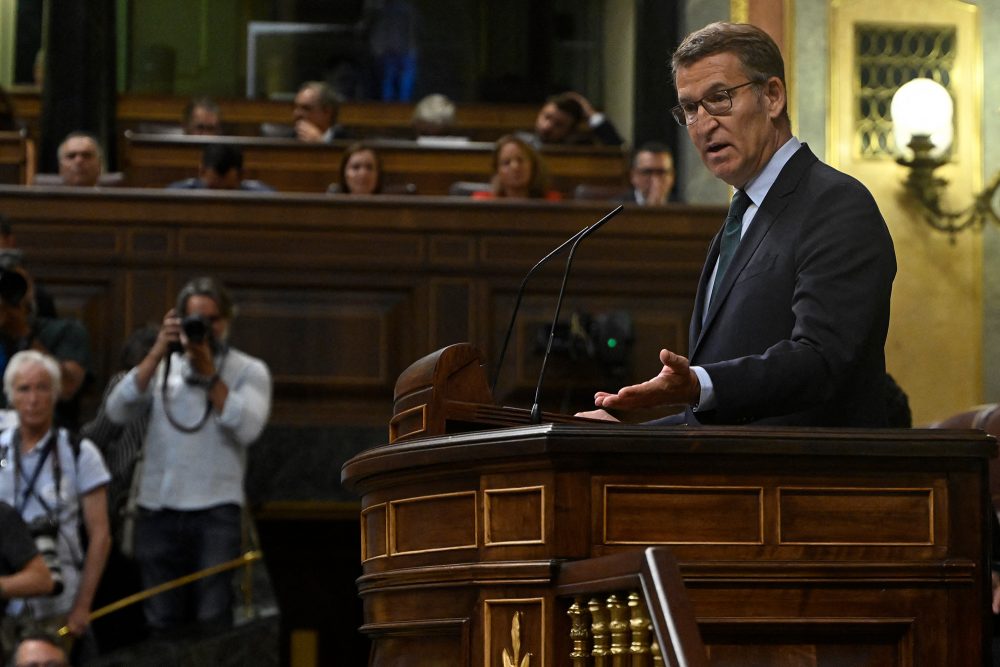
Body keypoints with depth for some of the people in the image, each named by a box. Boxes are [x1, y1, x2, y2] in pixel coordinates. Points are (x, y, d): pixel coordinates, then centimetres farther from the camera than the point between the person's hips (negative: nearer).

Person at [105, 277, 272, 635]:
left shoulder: (249, 371, 7)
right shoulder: (161, 367, 14)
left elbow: (248, 428, -10)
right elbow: (117, 411, -1)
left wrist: (209, 375, -11)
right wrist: (157, 353, -6)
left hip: (216, 511, -3)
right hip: (157, 510, 3)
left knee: (213, 622, -9)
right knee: (162, 625, 4)